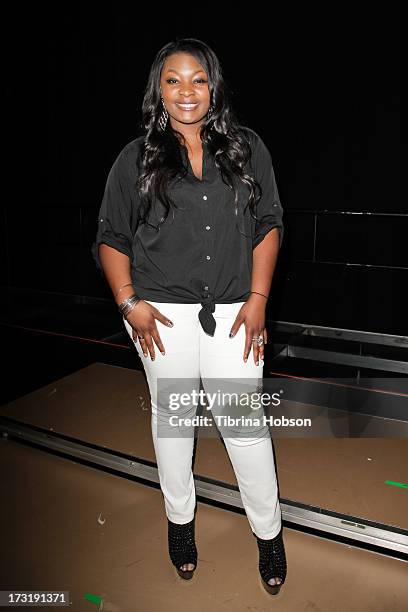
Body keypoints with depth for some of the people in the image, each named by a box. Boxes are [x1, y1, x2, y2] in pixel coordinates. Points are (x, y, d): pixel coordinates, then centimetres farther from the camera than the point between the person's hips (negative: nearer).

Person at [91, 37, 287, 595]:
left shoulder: (247, 148, 6)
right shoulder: (136, 157, 4)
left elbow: (269, 225, 5)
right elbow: (110, 239, 5)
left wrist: (258, 298, -4)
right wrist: (129, 303, -6)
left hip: (233, 312, 0)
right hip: (162, 313, 1)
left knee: (243, 419, 3)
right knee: (172, 414, 13)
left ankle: (269, 532, 26)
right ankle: (180, 518, 36)